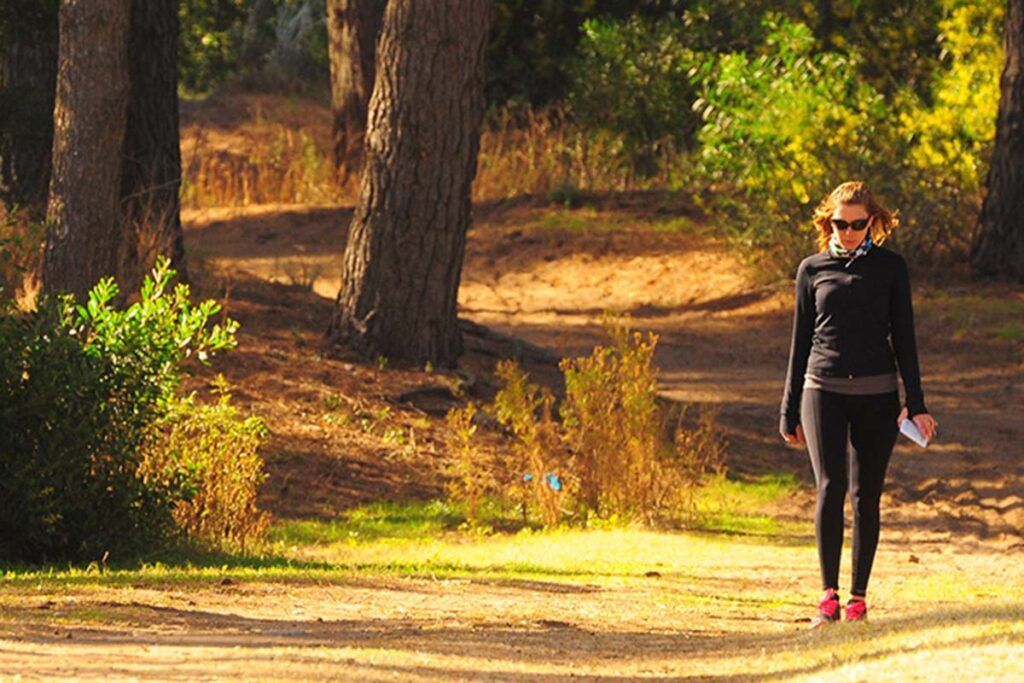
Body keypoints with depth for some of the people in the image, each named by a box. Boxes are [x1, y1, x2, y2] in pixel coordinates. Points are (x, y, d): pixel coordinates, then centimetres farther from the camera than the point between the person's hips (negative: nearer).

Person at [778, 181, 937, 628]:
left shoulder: (890, 268, 6)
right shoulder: (812, 270, 9)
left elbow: (903, 337, 6)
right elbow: (801, 341, 14)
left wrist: (916, 404, 0)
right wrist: (790, 412, 14)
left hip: (876, 394, 0)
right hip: (823, 391, 0)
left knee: (866, 495, 2)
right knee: (829, 487, -15)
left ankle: (858, 597, 10)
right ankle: (829, 596, -16)